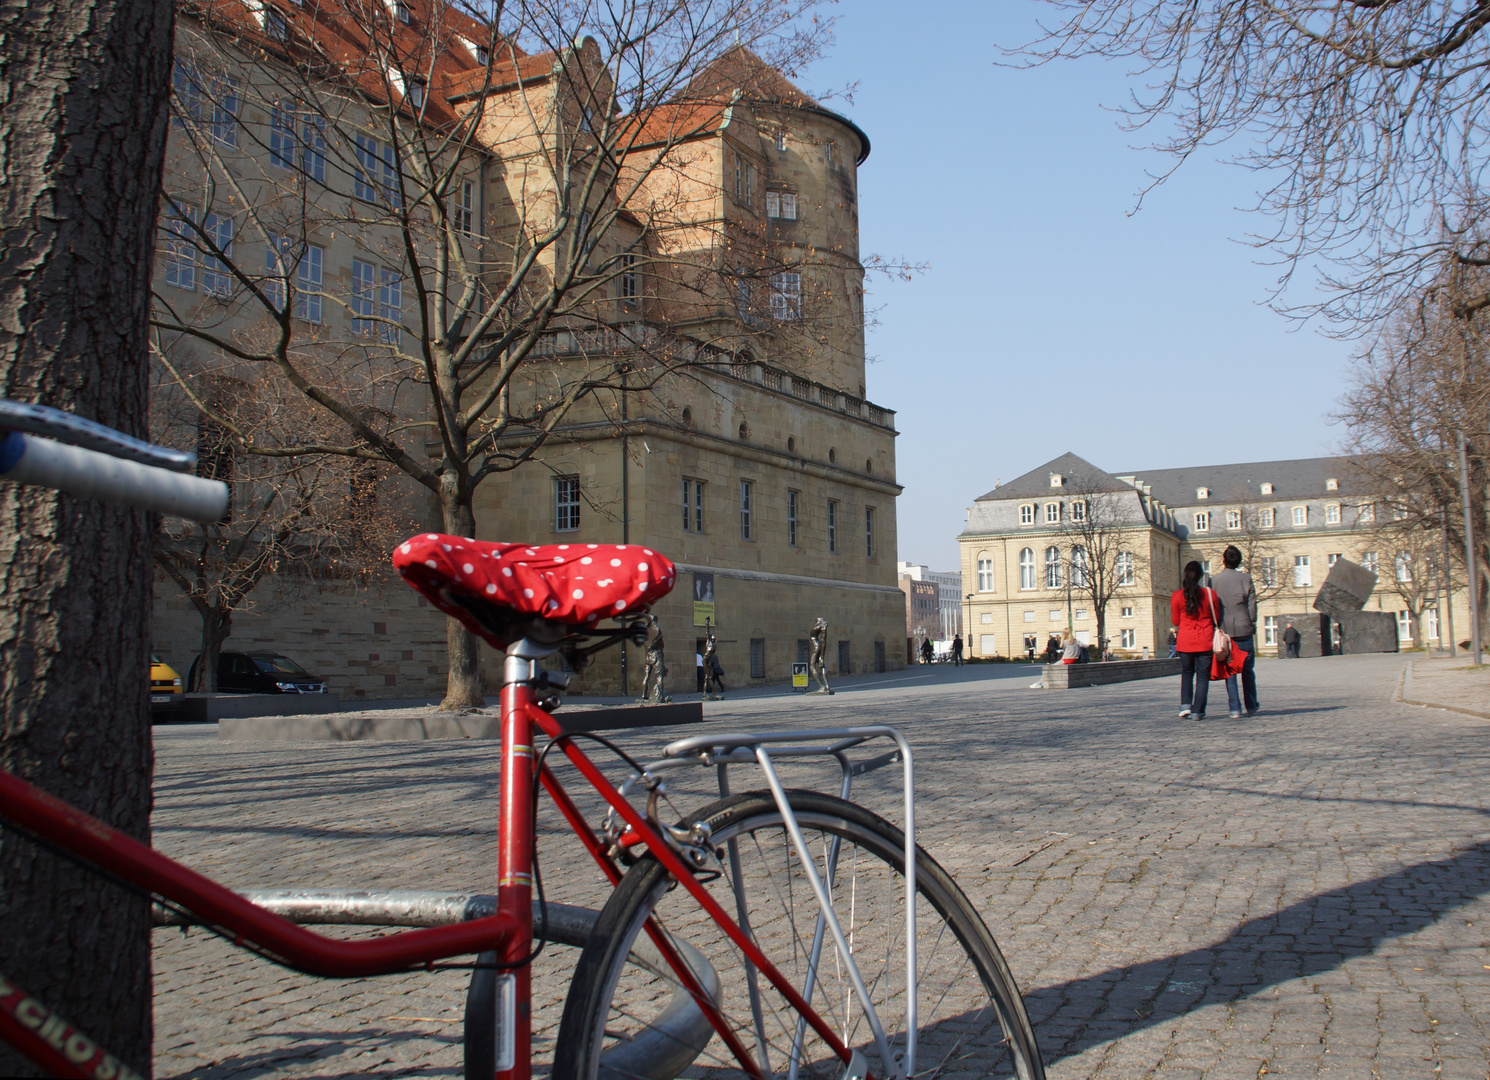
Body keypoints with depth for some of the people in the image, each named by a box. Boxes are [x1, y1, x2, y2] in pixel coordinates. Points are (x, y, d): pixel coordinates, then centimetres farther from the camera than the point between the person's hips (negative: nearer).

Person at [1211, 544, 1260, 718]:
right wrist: (1253, 626, 10)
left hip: (1224, 630, 0)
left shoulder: (1214, 580, 0)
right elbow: (1252, 604, 0)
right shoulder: (1246, 578, 0)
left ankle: (1235, 709, -2)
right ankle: (1251, 707, 12)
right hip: (1244, 629, 0)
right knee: (1247, 670, 8)